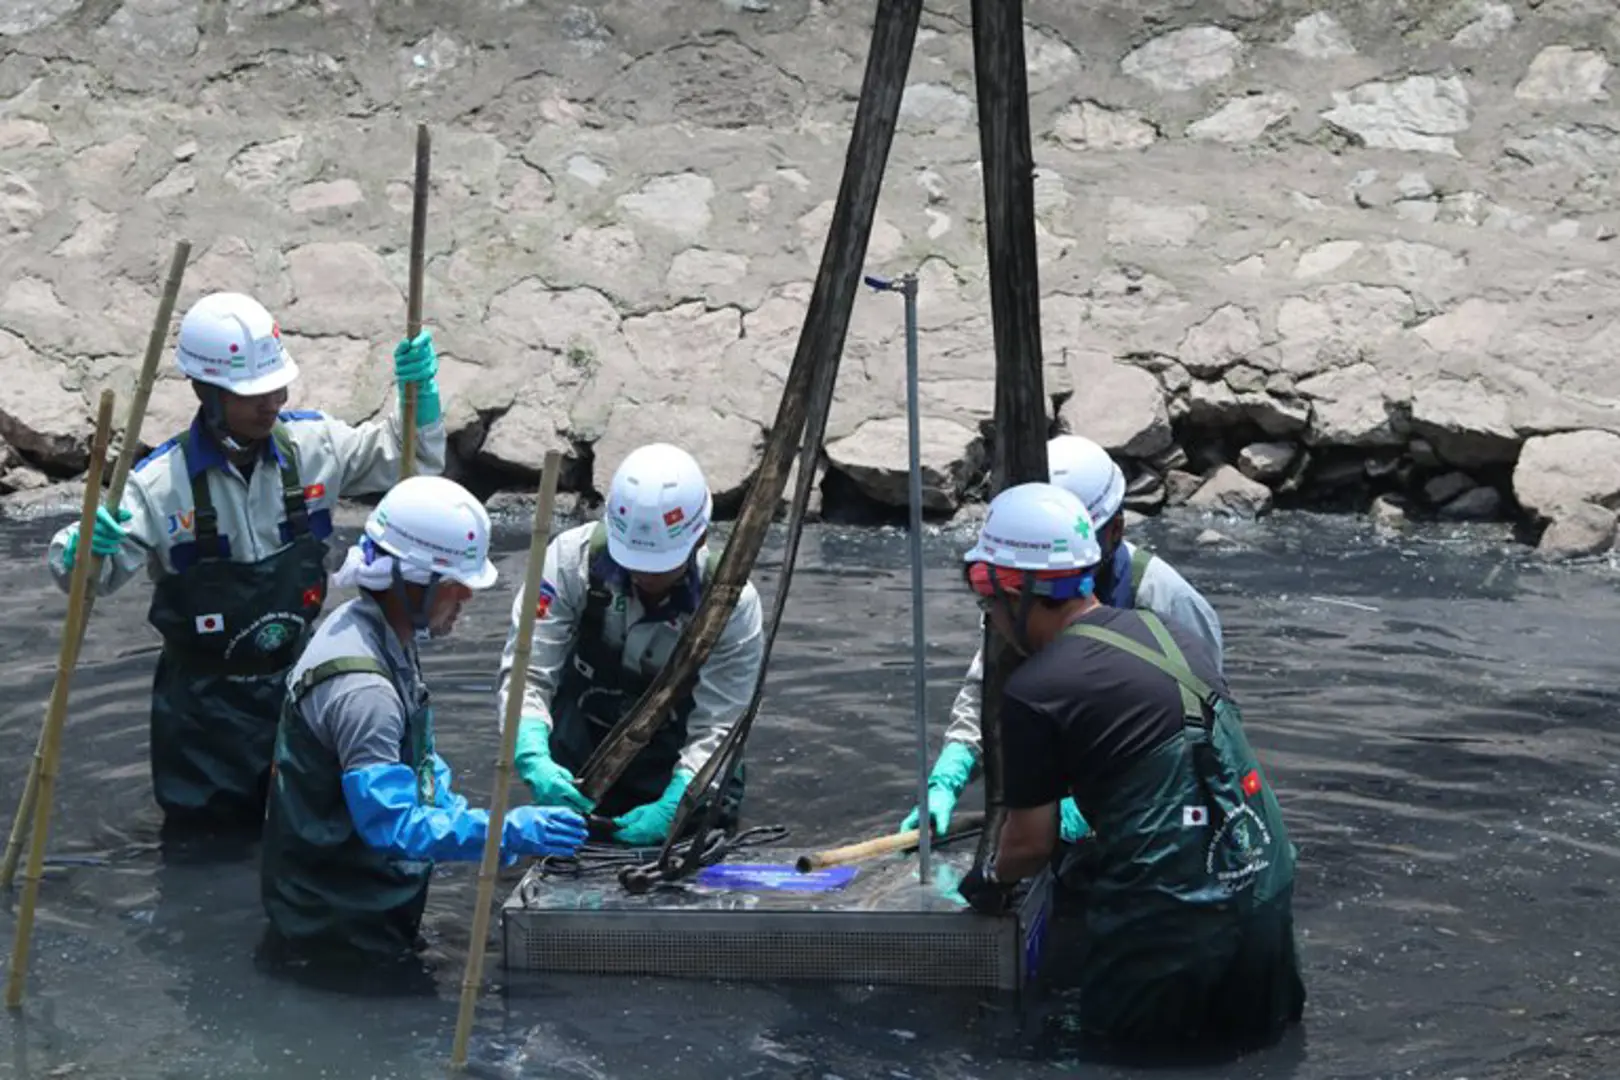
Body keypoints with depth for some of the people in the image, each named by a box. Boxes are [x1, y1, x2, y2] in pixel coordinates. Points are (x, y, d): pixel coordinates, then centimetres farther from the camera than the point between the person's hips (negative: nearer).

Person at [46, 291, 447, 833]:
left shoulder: (314, 444, -8)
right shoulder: (161, 482, -20)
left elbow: (413, 462, 4)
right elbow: (89, 579, -17)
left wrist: (420, 398, -14)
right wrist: (83, 549, -40)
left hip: (300, 682, 3)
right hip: (207, 701, -3)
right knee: (204, 830, 9)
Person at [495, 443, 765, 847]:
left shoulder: (732, 602, -22)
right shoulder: (574, 558, -21)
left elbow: (714, 728, -20)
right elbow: (526, 673, -22)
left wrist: (671, 809, -36)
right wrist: (535, 760, -39)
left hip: (677, 773, 0)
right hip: (578, 767, 0)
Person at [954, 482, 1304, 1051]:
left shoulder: (1034, 693, -10)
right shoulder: (1172, 634, 10)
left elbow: (1031, 843, 0)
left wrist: (994, 878, 21)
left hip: (1171, 913, -6)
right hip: (1266, 891, 6)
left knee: (1123, 1034, 19)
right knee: (1264, 1025, 27)